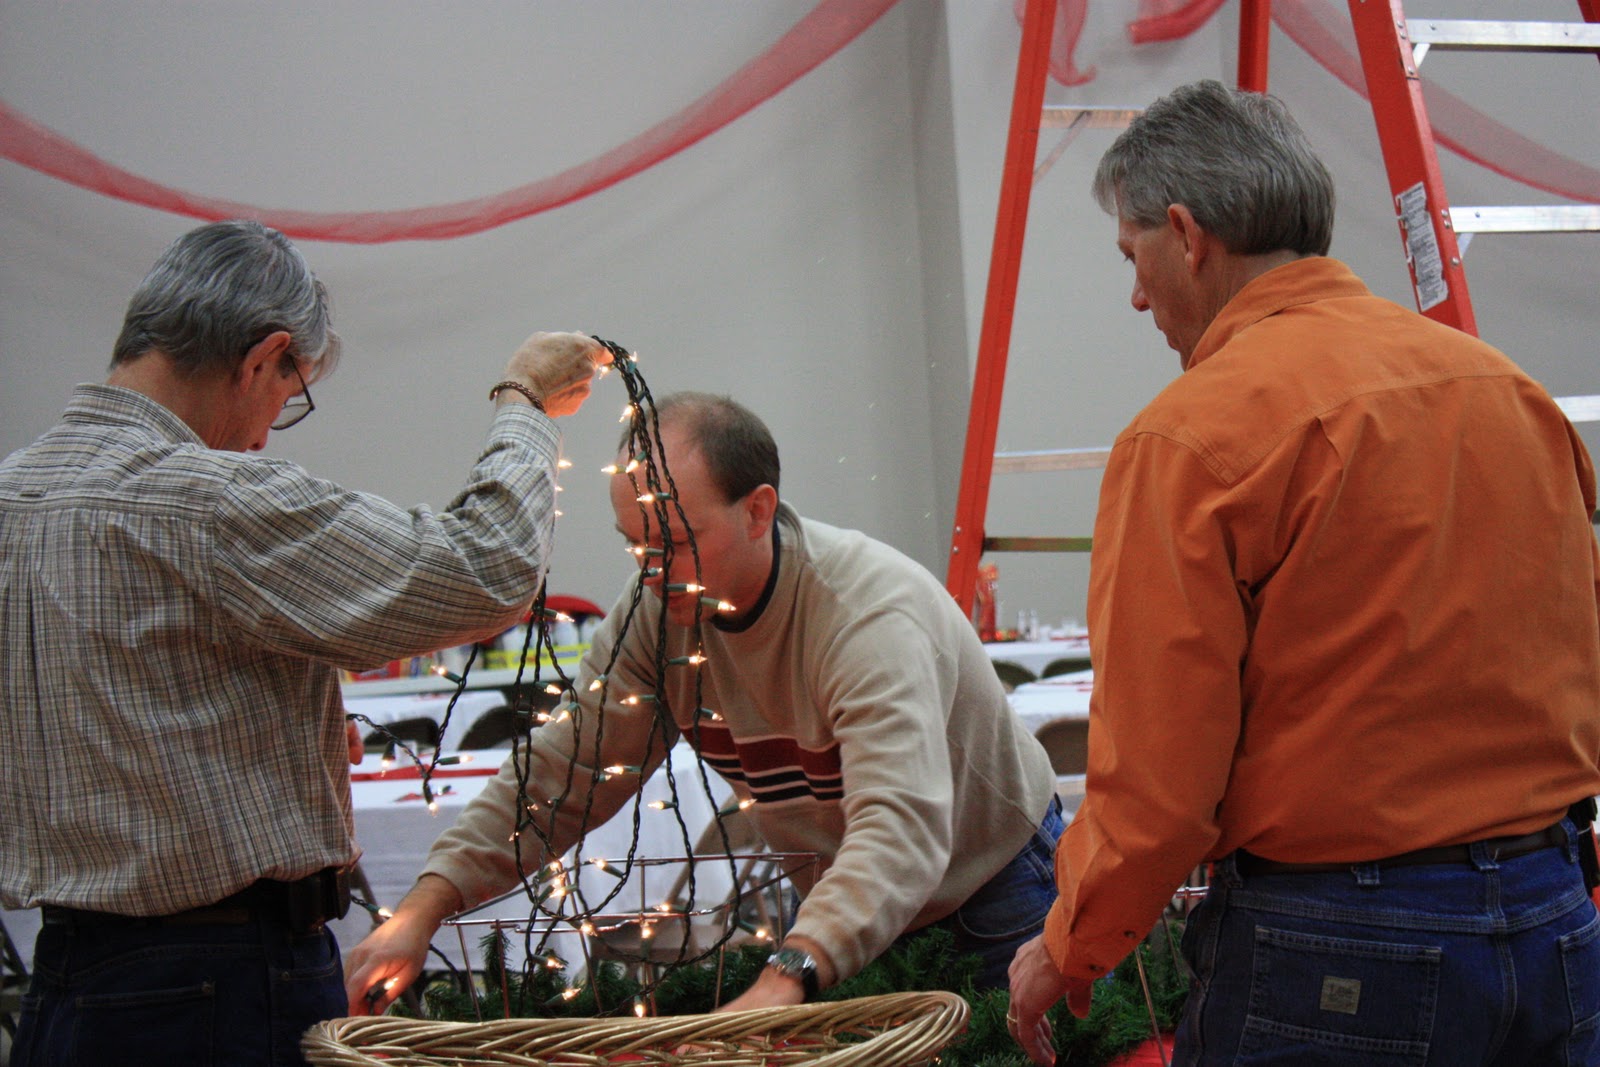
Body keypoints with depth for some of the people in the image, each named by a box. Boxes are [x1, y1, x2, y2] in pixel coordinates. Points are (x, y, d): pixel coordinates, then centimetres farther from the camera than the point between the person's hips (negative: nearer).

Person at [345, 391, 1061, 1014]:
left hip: (994, 887, -5)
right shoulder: (655, 615, -15)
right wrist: (423, 909, -25)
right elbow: (560, 775, -11)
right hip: (832, 895, 5)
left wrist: (785, 983, -64)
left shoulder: (870, 615, -36)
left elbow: (901, 827, -49)